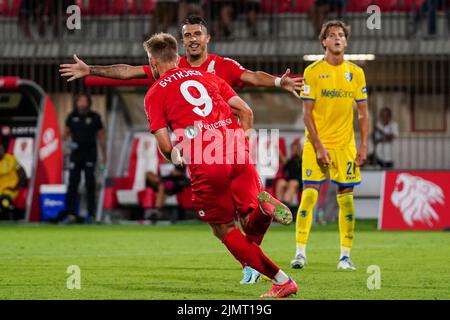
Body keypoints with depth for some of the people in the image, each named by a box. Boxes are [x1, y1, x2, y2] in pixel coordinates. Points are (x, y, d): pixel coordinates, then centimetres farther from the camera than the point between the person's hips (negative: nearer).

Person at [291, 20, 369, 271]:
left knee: (346, 198, 1)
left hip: (346, 146, 3)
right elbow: (307, 113, -4)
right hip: (317, 144, -2)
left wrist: (364, 146, 1)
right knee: (309, 195, -9)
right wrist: (319, 145, -12)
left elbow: (363, 112, 10)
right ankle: (301, 252, -6)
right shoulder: (313, 71, -1)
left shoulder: (356, 72, 7)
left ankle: (345, 256, 8)